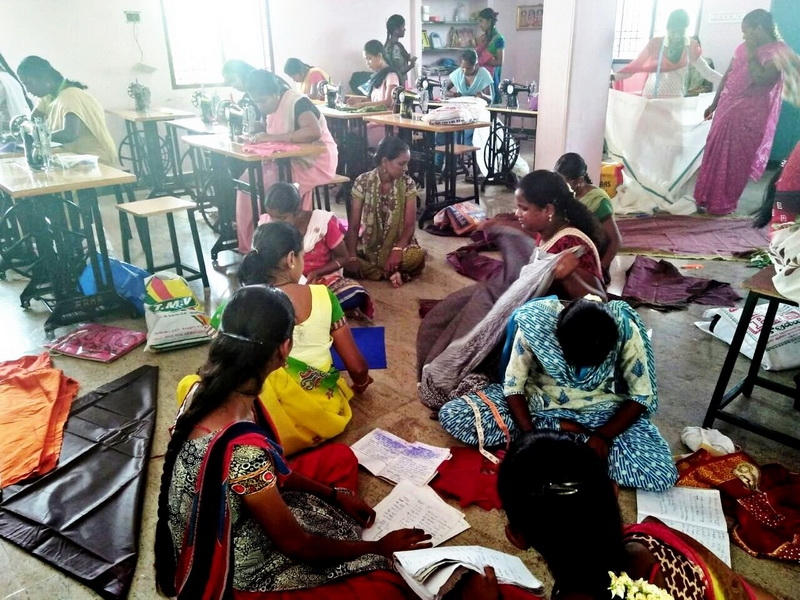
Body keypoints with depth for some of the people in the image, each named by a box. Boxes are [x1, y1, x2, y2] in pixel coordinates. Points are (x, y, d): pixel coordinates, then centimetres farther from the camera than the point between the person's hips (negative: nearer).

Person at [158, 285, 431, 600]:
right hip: (233, 575, -8)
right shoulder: (242, 448, -38)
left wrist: (335, 495, 7)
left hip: (234, 522, 8)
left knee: (340, 457, 15)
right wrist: (379, 547, -8)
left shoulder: (211, 388, -12)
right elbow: (297, 546, -23)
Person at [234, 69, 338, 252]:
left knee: (272, 185, -27)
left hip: (316, 162, -8)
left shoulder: (297, 102, -18)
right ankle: (251, 243, -3)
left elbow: (314, 132, -36)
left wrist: (273, 138, -36)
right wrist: (256, 137, -11)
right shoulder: (270, 107, 8)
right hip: (290, 161, 8)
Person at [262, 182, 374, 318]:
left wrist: (316, 273, -21)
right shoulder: (267, 223, -11)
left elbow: (342, 257, -5)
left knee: (355, 295, -32)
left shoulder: (323, 221, -17)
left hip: (321, 278, -3)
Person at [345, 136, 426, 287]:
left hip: (398, 243, 0)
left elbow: (410, 224, -11)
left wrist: (397, 249, -29)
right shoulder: (363, 182, -10)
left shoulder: (408, 184, -7)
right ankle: (392, 273, -22)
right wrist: (352, 256, -24)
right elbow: (353, 225, -10)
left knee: (417, 256, -33)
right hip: (369, 245, 0)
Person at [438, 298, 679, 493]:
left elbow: (642, 396, -13)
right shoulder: (534, 324, -27)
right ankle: (566, 433, -12)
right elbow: (514, 385, -16)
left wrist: (603, 436, -25)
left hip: (600, 411, 0)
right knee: (451, 416, -20)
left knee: (661, 476, -25)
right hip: (539, 402, 1)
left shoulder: (626, 331, -25)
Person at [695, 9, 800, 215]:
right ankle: (706, 197, 22)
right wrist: (714, 104, 17)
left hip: (749, 116, -7)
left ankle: (723, 203, 10)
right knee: (714, 154, 10)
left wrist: (751, 54, -17)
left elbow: (761, 79, -25)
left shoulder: (778, 52, -12)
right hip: (727, 110, 7)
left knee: (735, 160, 0)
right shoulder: (743, 48, 9)